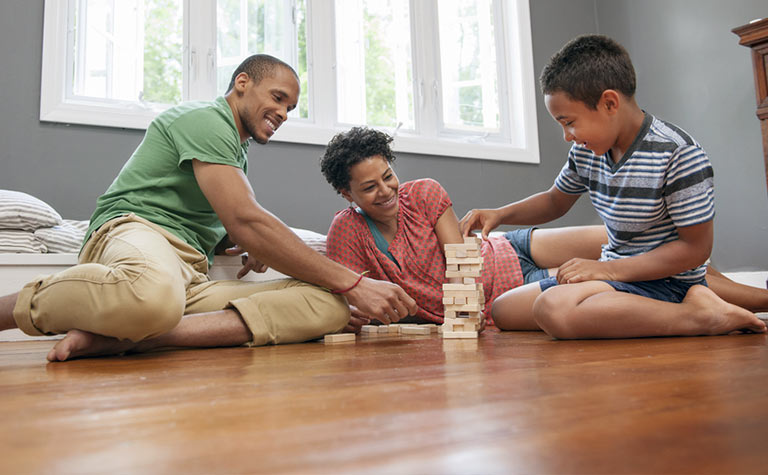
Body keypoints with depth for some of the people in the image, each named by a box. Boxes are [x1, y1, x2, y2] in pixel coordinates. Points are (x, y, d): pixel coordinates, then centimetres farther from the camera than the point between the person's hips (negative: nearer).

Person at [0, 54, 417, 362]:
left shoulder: (237, 150, 30)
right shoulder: (204, 118, 0)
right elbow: (246, 221, -14)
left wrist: (254, 247, 6)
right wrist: (352, 283, -16)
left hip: (195, 278, 8)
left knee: (330, 306, -16)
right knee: (154, 295, -48)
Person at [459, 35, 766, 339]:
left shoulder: (678, 154, -18)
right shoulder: (585, 150, 3)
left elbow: (695, 247, -17)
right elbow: (555, 201, 20)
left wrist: (607, 269, -21)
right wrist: (500, 215, 3)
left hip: (665, 282, -8)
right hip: (614, 274, 9)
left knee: (553, 309, -35)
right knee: (502, 310, 4)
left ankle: (698, 314, -17)